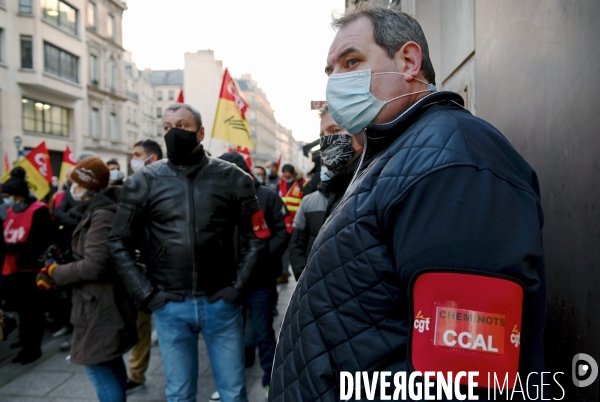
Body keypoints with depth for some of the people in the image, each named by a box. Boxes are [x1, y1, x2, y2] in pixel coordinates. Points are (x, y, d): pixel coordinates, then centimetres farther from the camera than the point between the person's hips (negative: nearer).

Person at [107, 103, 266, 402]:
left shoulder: (232, 178, -2)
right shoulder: (144, 182, -1)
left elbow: (255, 236, 3)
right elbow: (119, 243, 4)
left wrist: (238, 286, -5)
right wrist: (145, 294, -3)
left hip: (220, 303, 0)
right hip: (169, 307, 1)